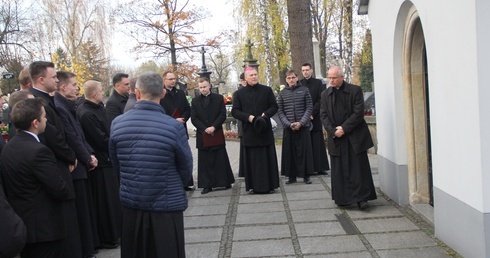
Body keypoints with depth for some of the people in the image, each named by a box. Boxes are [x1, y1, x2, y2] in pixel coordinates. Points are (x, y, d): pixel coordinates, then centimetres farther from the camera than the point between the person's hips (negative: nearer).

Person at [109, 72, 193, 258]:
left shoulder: (117, 124, -7)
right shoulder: (174, 127, -17)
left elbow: (116, 163, 7)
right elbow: (186, 168, -5)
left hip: (131, 204, 3)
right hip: (167, 206, -3)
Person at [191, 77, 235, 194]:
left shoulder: (219, 98, 5)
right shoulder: (195, 101, 8)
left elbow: (223, 115, -1)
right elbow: (194, 118, 2)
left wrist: (213, 127, -13)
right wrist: (204, 129, -10)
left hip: (217, 134, -1)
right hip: (202, 136, 1)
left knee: (221, 159, 4)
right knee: (205, 161, 1)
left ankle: (226, 182, 16)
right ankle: (207, 185, 5)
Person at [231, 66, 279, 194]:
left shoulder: (267, 90, 6)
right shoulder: (239, 93, 5)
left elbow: (274, 106, 6)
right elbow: (234, 111, 2)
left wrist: (266, 114, -13)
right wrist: (248, 117, -13)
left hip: (265, 130, 1)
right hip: (249, 131, 0)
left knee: (268, 158, 4)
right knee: (252, 159, 2)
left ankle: (269, 184, 13)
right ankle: (253, 185, 9)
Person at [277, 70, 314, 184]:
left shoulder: (304, 90, 3)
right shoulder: (282, 93, 7)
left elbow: (309, 108, -1)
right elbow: (280, 111, 4)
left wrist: (301, 123, -12)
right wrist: (289, 124, -10)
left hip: (303, 126, -1)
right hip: (288, 127, 1)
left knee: (304, 151, 1)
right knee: (290, 152, 3)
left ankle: (306, 175, 10)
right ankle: (292, 176, 12)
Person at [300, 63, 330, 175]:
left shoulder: (318, 83, 5)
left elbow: (321, 100, -2)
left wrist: (312, 113, -10)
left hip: (315, 117, 0)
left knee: (318, 143, 1)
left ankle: (320, 167, 5)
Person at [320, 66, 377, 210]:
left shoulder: (355, 90, -2)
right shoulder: (325, 95, 9)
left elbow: (358, 113, -8)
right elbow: (323, 115, 4)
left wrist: (344, 128, -14)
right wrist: (333, 131, -11)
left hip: (355, 137, -3)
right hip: (336, 139, 3)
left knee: (358, 168, -2)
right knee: (339, 169, 6)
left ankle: (361, 198, 2)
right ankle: (342, 198, 15)